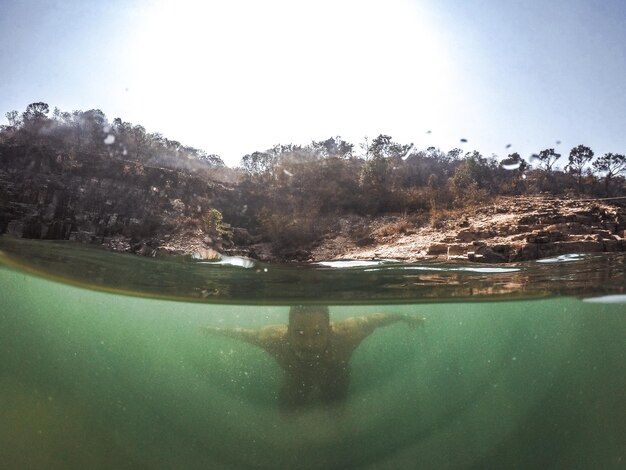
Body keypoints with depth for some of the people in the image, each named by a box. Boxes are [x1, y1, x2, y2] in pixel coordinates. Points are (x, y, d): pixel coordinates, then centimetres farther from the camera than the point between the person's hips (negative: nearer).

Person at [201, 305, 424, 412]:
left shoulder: (345, 334, -45)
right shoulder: (275, 338, -43)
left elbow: (375, 319, -25)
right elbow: (246, 333, -22)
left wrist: (404, 317, -7)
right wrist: (217, 330, -4)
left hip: (335, 382, 0)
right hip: (296, 384, 0)